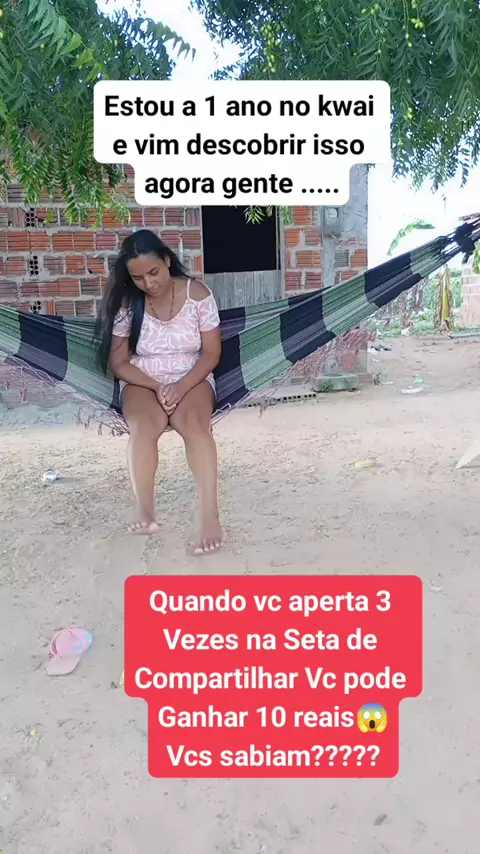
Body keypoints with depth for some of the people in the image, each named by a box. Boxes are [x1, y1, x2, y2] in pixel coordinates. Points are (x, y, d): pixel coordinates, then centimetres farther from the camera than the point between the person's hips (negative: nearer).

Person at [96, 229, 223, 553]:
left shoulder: (197, 293, -8)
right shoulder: (125, 303, -5)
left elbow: (211, 353, -6)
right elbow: (118, 362, -3)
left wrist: (181, 386, -20)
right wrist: (156, 386, -17)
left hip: (192, 380, 0)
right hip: (142, 383, 1)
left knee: (194, 422, -34)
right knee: (143, 427, -33)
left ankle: (211, 516, -38)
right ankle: (146, 515, -27)